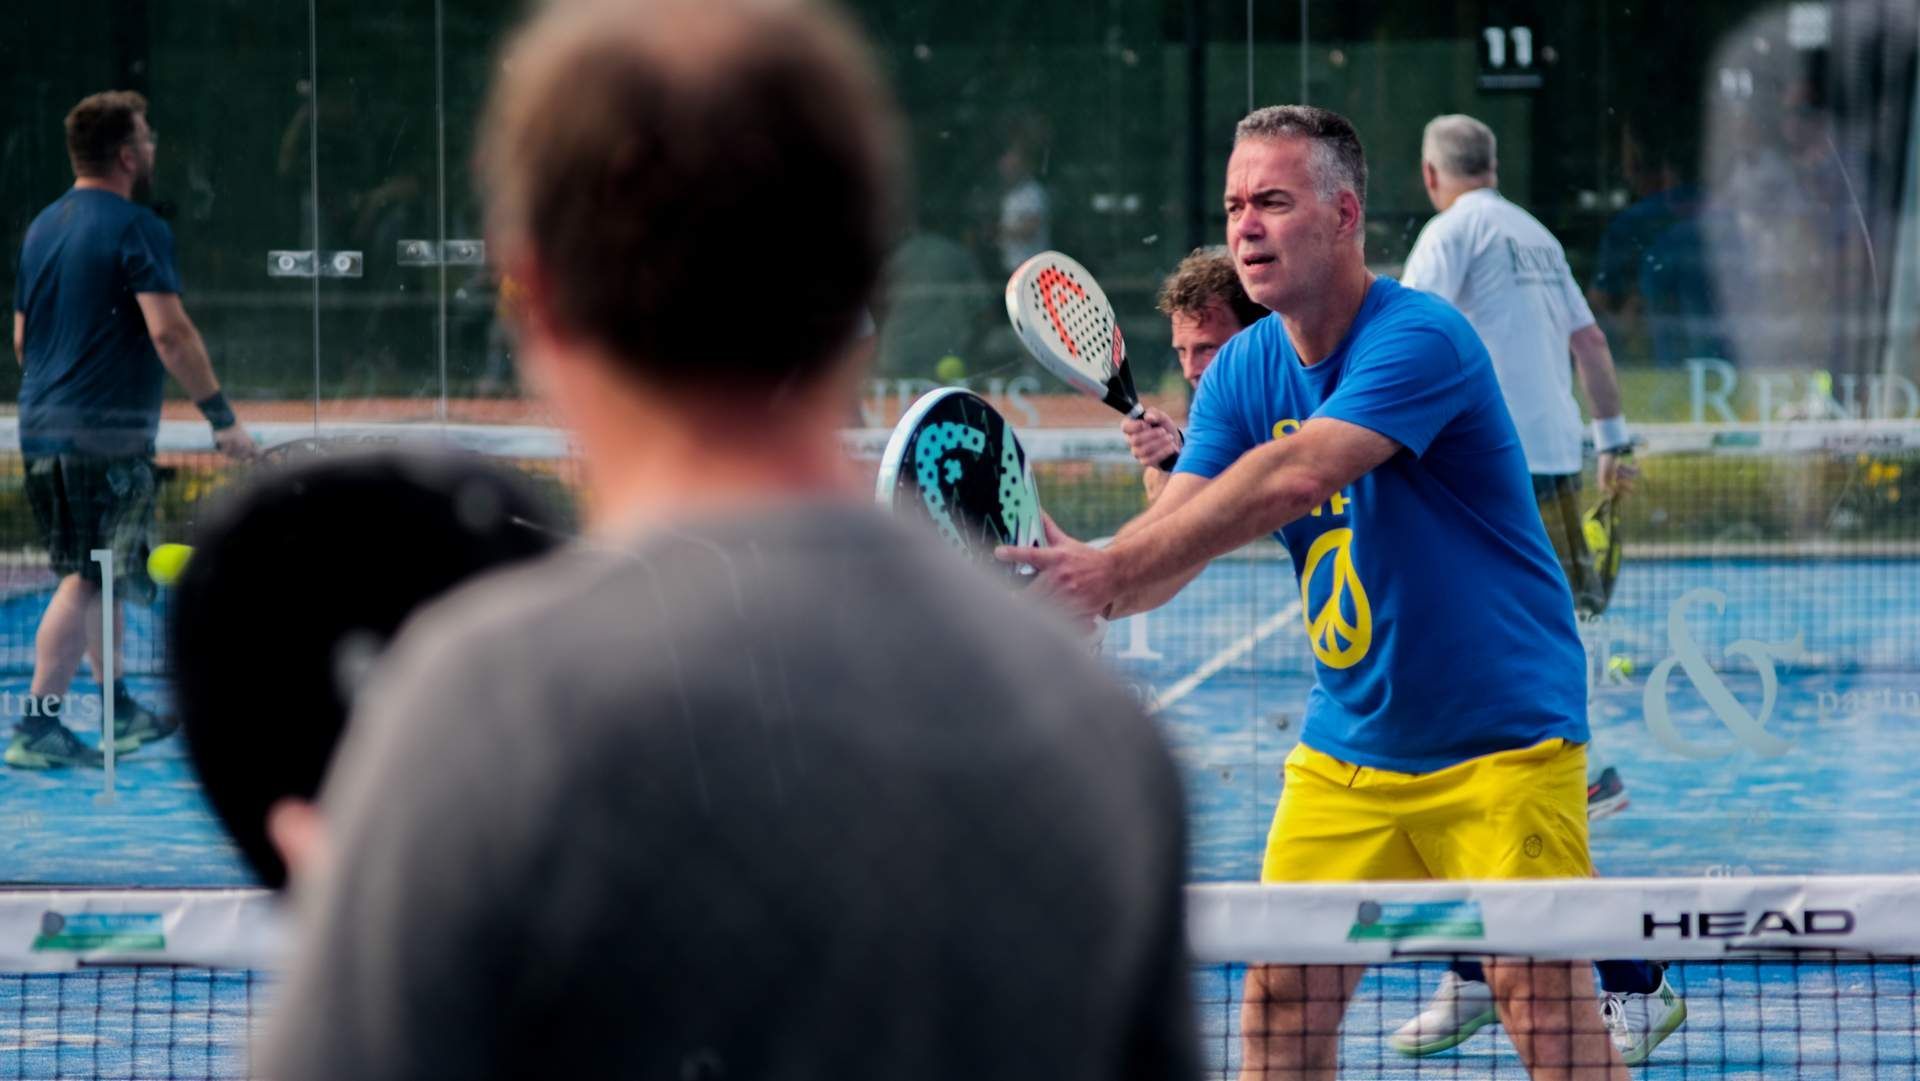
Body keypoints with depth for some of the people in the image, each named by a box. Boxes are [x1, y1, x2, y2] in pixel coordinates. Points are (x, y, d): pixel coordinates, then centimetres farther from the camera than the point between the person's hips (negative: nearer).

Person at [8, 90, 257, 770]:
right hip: (107, 432, -8)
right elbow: (169, 333, -19)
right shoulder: (136, 229, -11)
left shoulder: (42, 228, 14)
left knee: (93, 577, 17)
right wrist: (222, 417, -14)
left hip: (42, 428, 8)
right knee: (88, 582, -8)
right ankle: (37, 726, -12)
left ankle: (121, 712, 27)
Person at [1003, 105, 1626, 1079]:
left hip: (1500, 741, -6)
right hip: (1346, 753, 7)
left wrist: (1110, 573, -40)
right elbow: (1167, 539, -7)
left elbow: (1293, 480, -35)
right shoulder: (1243, 370, 3)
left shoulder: (1419, 339, -20)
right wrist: (1074, 570, -30)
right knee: (1283, 988, 1)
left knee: (1540, 993, -12)